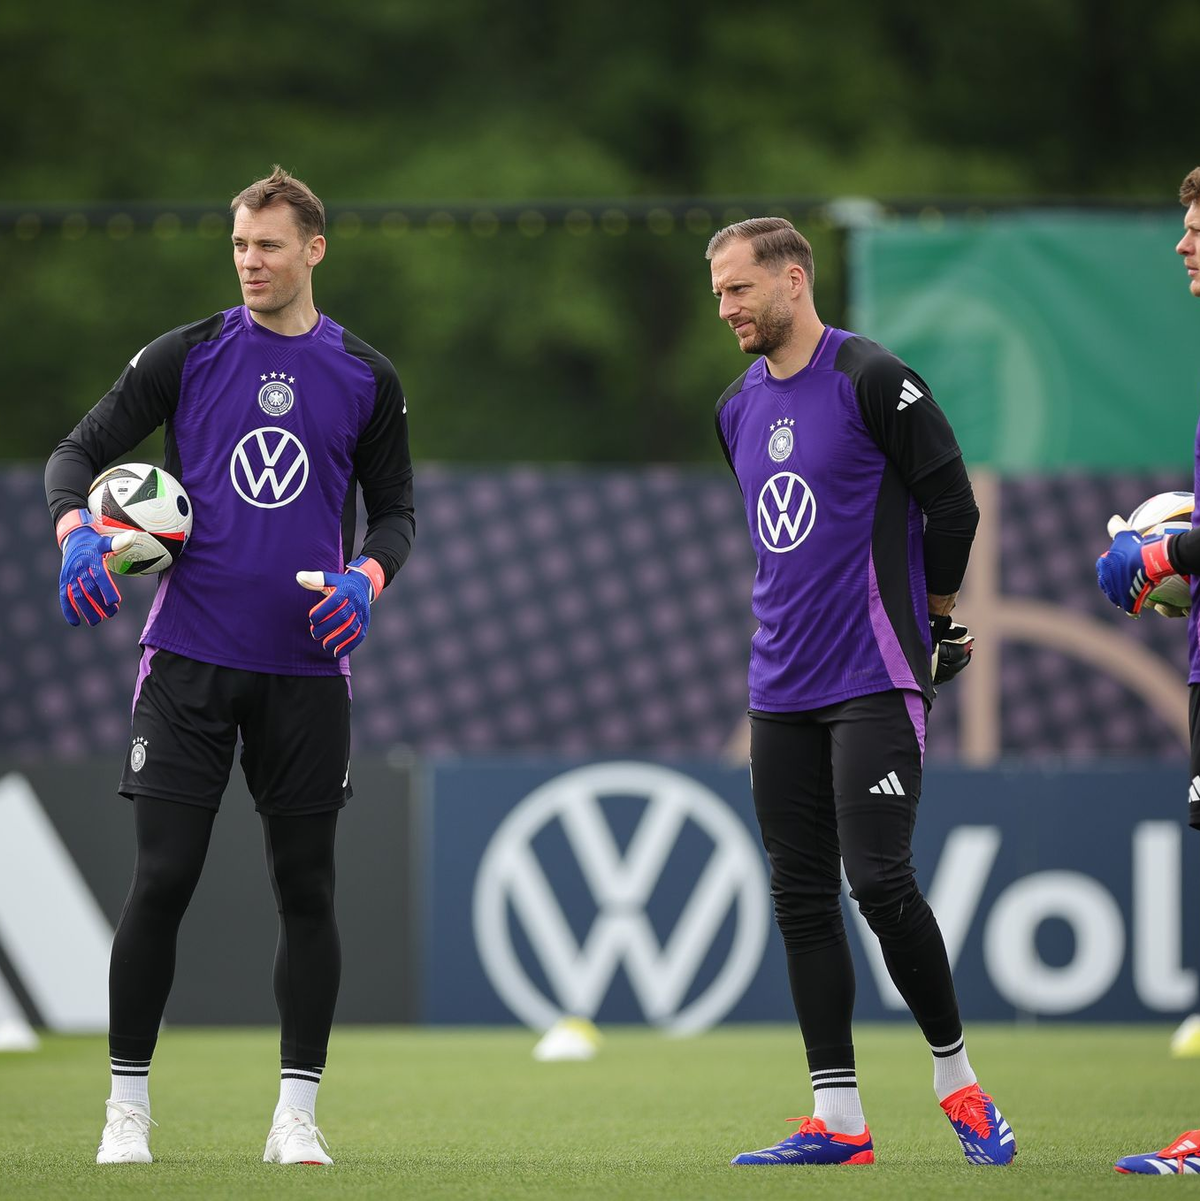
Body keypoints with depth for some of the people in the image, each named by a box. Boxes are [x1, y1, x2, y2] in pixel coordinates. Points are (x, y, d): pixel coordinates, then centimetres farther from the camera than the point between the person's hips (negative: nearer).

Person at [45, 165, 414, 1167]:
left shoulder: (367, 378, 8)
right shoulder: (186, 356, 4)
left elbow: (395, 509, 14)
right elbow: (81, 451, 4)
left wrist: (368, 575, -8)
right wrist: (78, 530, -17)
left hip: (308, 666, 1)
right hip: (189, 660, -1)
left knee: (307, 888, 2)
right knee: (162, 880, -6)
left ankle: (297, 1114, 10)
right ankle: (128, 1104, 4)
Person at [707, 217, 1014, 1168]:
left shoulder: (873, 380, -9)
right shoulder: (739, 409, 14)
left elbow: (952, 502, -7)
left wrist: (936, 619, 2)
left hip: (875, 680, -7)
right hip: (781, 687, 7)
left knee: (879, 879, -14)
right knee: (801, 894, 3)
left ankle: (957, 1078, 3)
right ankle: (838, 1118, 6)